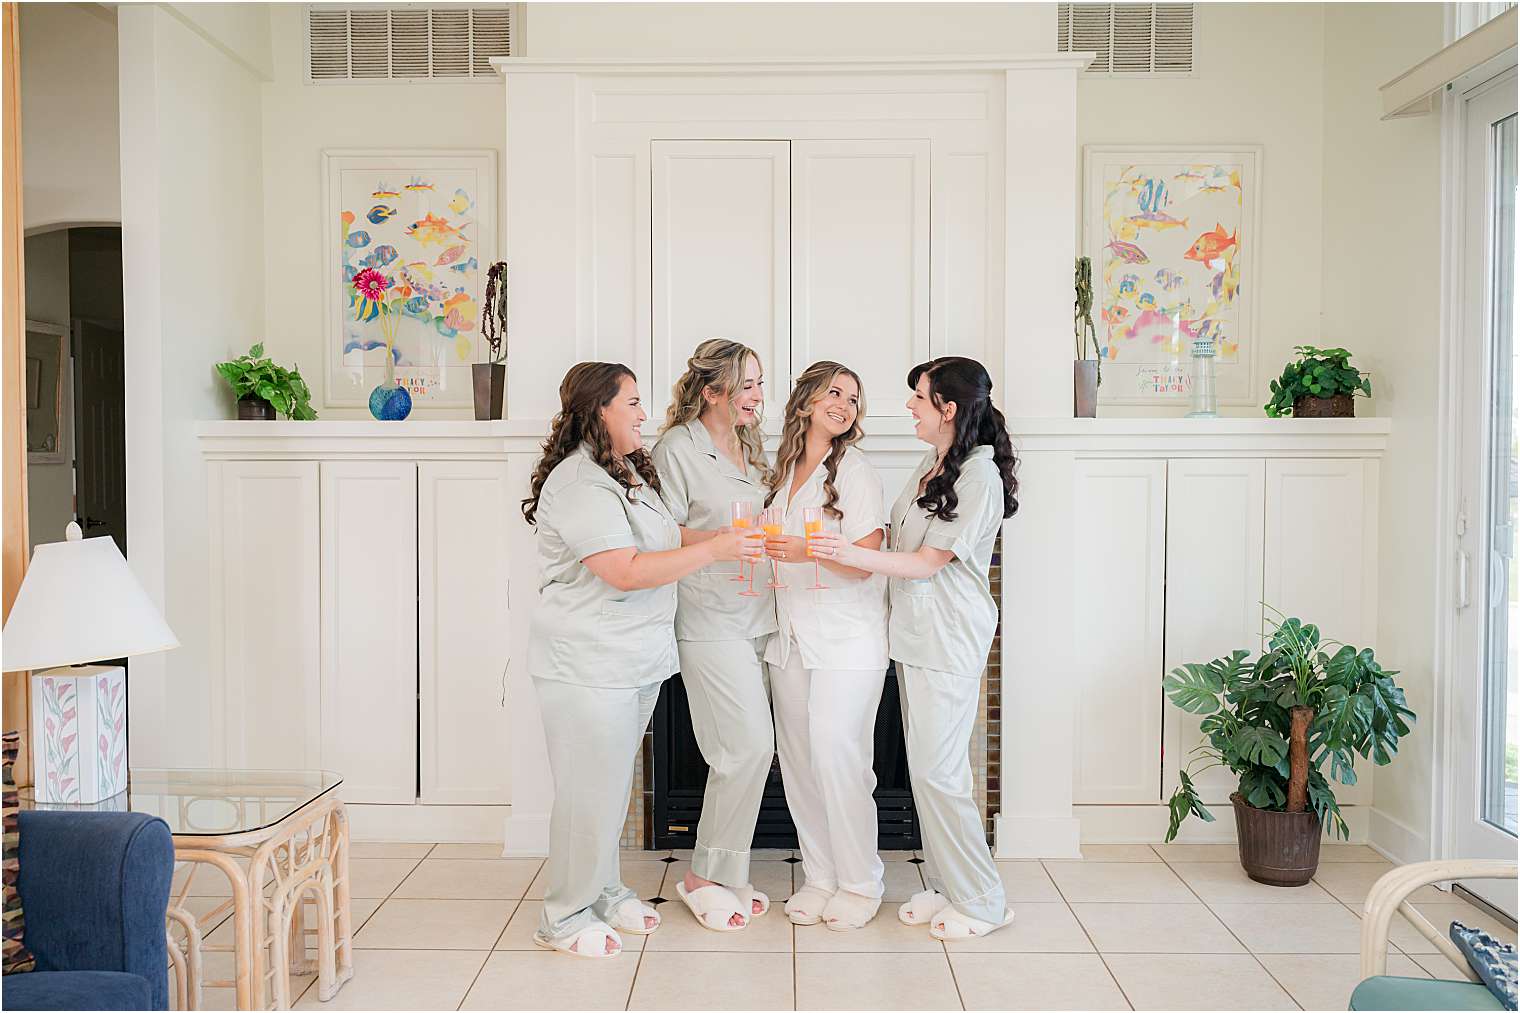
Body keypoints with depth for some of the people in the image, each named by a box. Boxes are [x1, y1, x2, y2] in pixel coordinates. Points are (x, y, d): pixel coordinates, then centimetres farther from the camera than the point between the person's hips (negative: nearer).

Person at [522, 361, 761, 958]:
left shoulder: (626, 472, 13)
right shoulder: (577, 484, -19)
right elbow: (626, 572, -26)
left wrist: (727, 540, 12)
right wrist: (714, 550, -23)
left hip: (634, 660, 9)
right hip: (588, 666, -9)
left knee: (612, 783, 19)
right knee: (589, 790, 0)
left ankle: (604, 891, 34)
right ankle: (565, 919, 16)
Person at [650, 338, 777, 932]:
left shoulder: (749, 447, 16)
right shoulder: (678, 449, -9)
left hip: (754, 613, 8)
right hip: (711, 620, -8)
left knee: (742, 751, 9)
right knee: (750, 746, -9)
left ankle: (723, 875, 22)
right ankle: (706, 877, 8)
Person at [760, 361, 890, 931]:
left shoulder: (856, 472, -4)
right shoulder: (781, 472, 13)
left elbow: (865, 562, -12)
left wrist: (807, 551, -26)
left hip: (846, 642, -5)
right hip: (791, 637, 6)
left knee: (838, 760, -6)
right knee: (799, 762, 7)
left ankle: (859, 885, 11)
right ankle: (820, 877, 21)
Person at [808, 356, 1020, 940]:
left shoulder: (979, 479, -16)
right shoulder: (933, 463, 12)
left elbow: (927, 562, -19)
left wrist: (852, 555, -30)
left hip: (949, 643, -9)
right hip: (916, 635, 9)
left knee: (935, 770, -6)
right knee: (928, 767, 13)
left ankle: (982, 902, 9)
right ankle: (945, 886, 25)